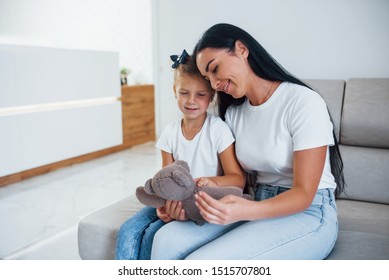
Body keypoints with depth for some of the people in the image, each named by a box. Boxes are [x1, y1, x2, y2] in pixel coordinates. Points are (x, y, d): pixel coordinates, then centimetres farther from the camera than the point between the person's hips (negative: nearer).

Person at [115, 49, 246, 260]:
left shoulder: (218, 130, -12)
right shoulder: (170, 133, 1)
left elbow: (238, 178, -12)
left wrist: (213, 182, -34)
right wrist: (163, 205, -20)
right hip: (175, 201, 5)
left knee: (152, 235, -22)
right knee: (128, 231, -12)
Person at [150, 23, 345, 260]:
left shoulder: (303, 102, -13)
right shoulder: (233, 112, 9)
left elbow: (304, 193, -15)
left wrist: (244, 211, -32)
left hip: (307, 213, -5)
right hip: (258, 206, 6)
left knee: (199, 262, -27)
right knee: (166, 239, -19)